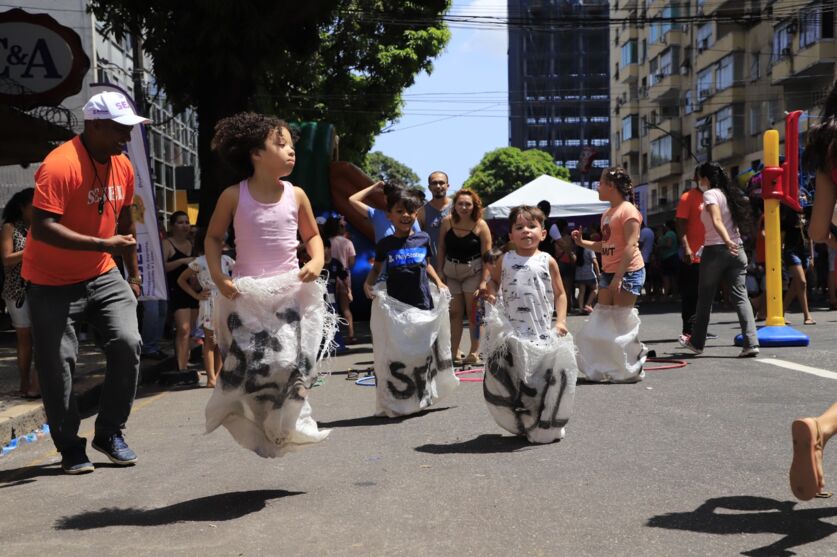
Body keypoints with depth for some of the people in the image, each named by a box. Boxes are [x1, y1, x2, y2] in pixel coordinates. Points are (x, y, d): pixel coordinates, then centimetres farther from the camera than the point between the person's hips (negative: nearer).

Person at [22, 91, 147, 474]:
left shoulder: (122, 166, 2)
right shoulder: (59, 166, -22)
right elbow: (42, 228, -29)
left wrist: (133, 274, 17)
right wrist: (104, 245, -33)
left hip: (102, 276, 6)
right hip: (52, 282, -5)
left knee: (128, 343, -10)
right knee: (57, 364, -2)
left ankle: (109, 433, 7)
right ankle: (70, 447, 16)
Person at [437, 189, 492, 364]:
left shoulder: (480, 225, -12)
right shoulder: (447, 222, -2)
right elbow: (441, 248, 6)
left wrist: (484, 281, -18)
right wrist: (440, 271, 5)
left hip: (473, 271, -4)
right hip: (451, 271, 4)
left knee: (473, 312, -2)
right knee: (454, 313, 8)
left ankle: (474, 352, 5)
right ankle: (454, 351, 14)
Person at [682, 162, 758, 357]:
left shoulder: (710, 194, -7)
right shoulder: (729, 194, 15)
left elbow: (717, 221, -23)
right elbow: (735, 222, 16)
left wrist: (727, 241, -36)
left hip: (715, 250, -6)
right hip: (737, 251, 6)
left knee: (705, 298, 9)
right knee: (741, 297, -2)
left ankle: (696, 343, 21)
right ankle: (751, 343, -15)